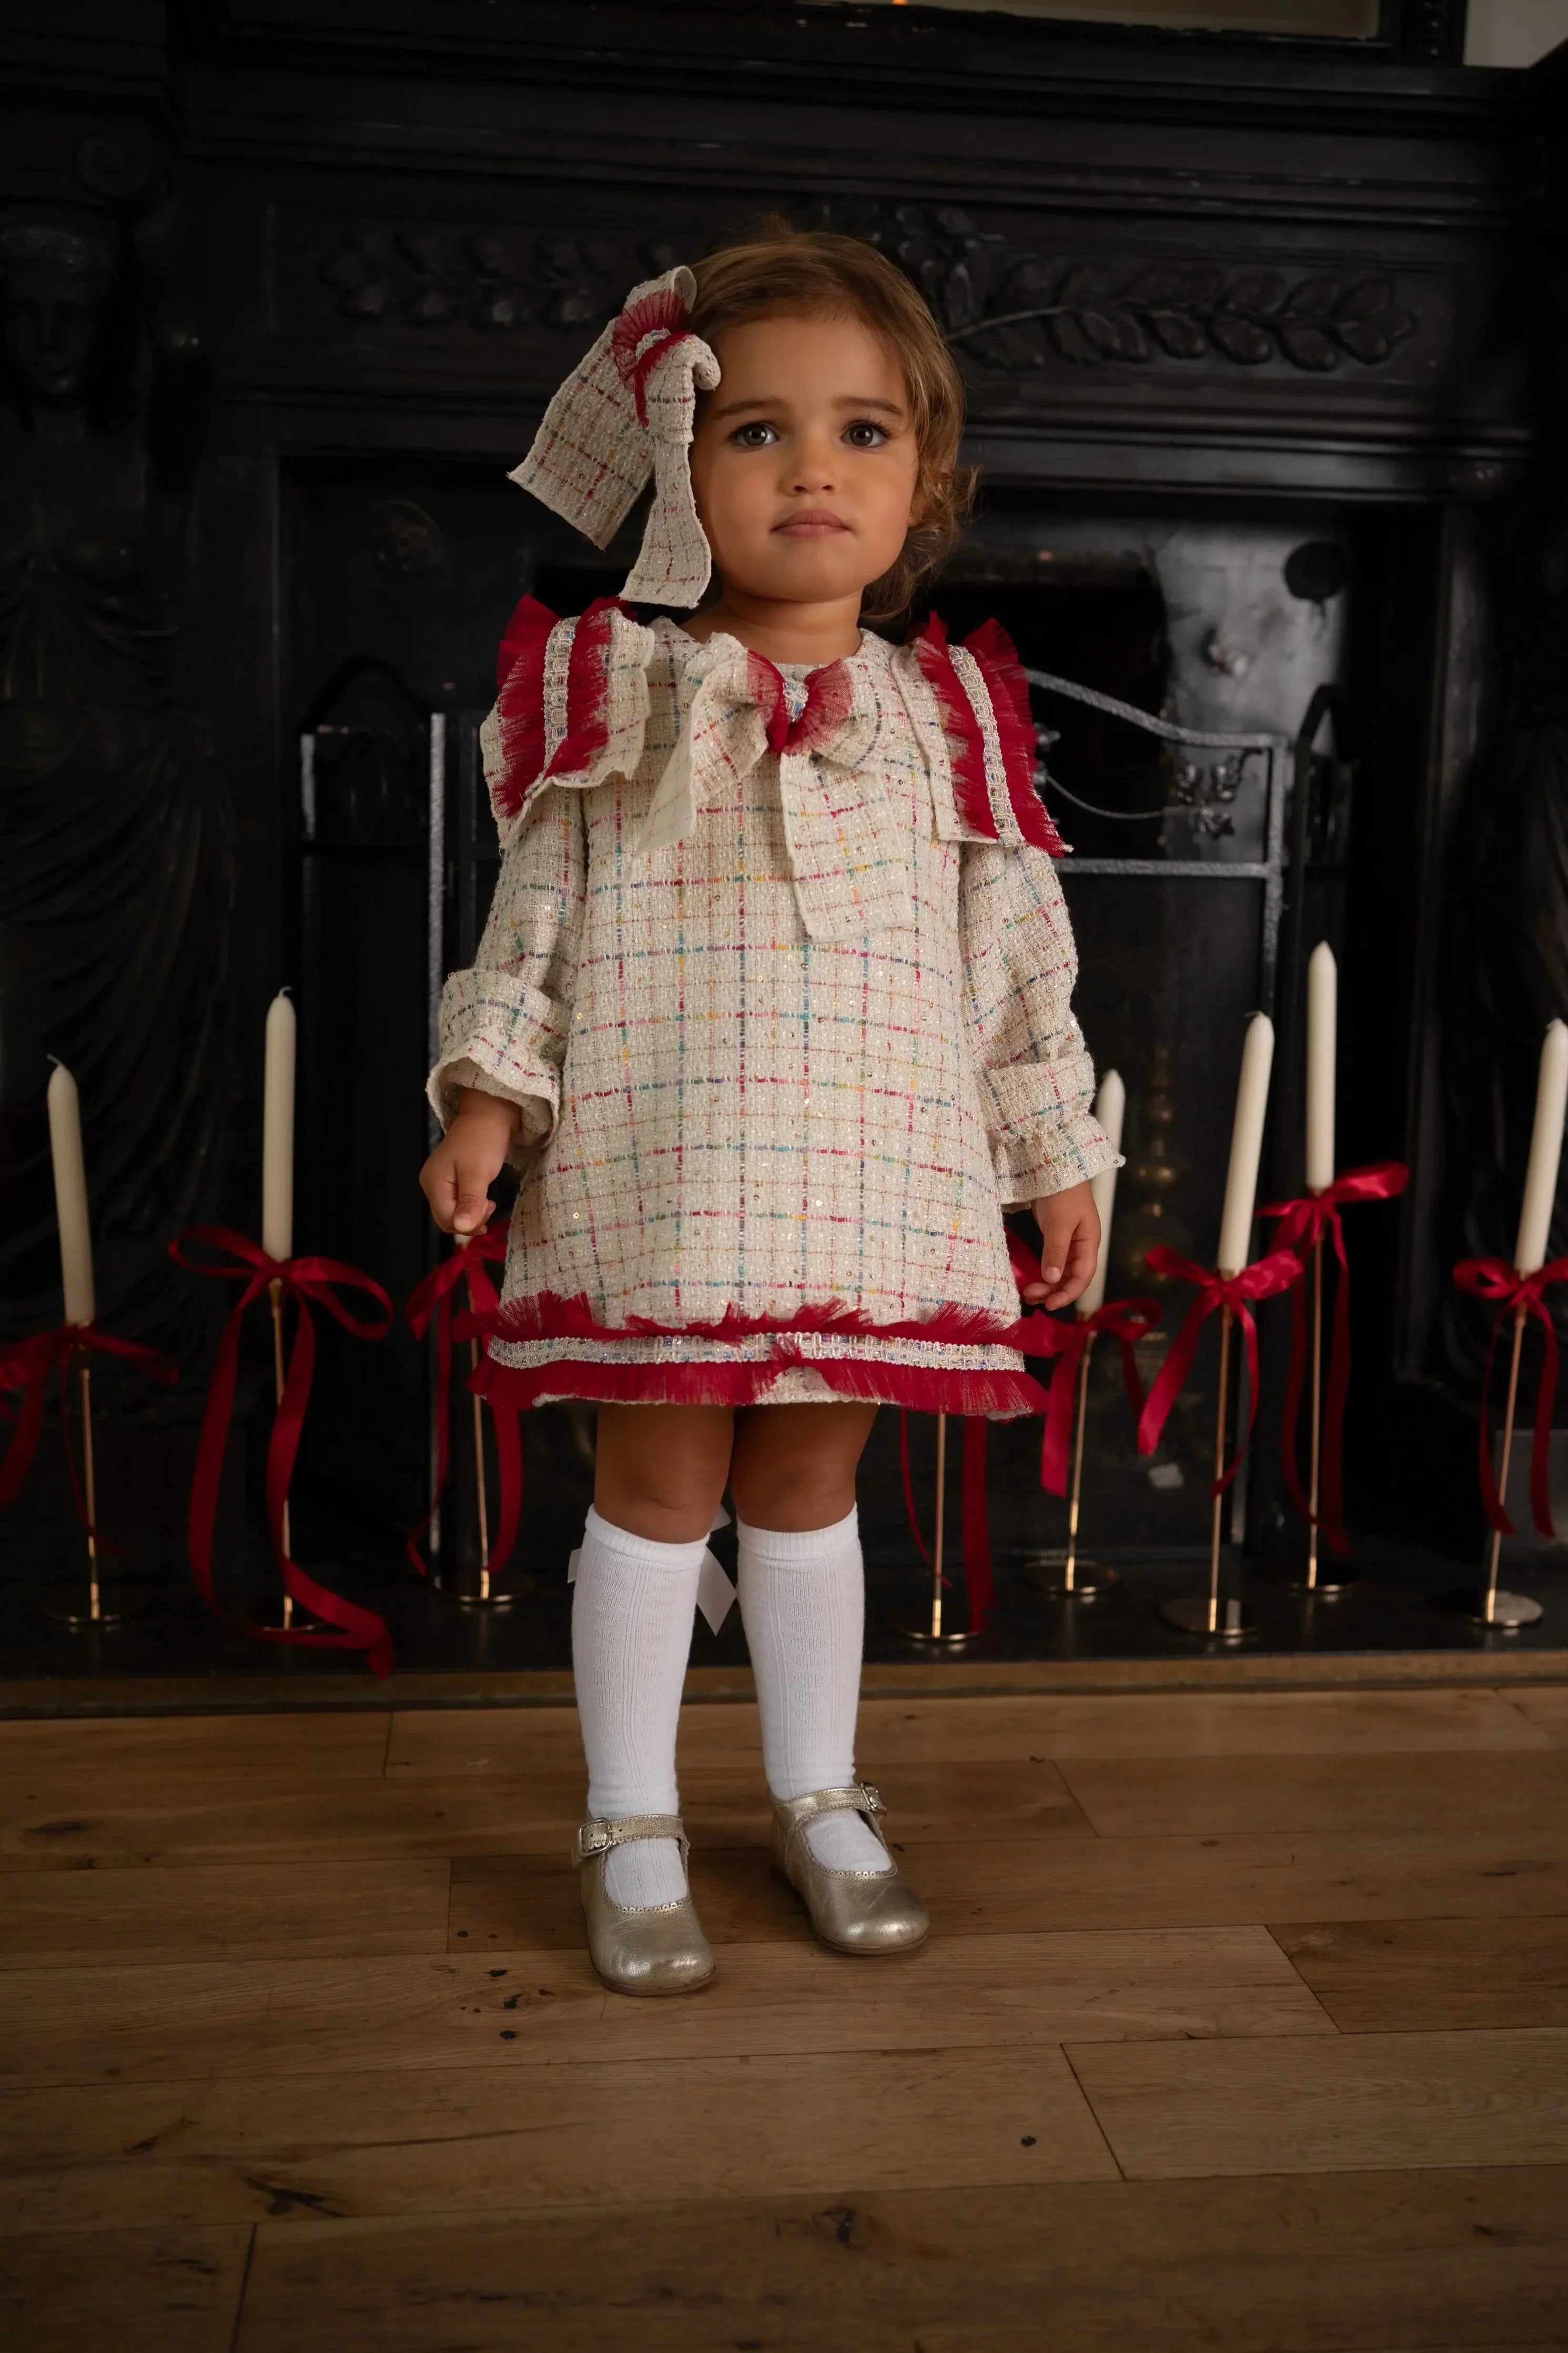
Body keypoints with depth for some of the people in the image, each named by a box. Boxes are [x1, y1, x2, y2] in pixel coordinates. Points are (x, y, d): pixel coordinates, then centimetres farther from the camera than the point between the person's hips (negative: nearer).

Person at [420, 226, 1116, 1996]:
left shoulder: (944, 715, 7)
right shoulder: (620, 690, 1)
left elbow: (1015, 949, 10)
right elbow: (536, 906, 3)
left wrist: (1058, 1151, 9)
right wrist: (490, 1094, -7)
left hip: (868, 1174, 2)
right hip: (658, 1166, -2)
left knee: (810, 1481, 12)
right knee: (660, 1478, 5)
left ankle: (818, 1799, 31)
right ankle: (631, 1829, 22)